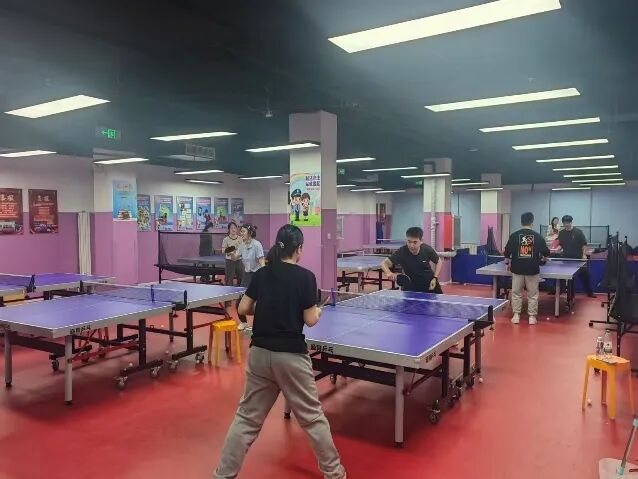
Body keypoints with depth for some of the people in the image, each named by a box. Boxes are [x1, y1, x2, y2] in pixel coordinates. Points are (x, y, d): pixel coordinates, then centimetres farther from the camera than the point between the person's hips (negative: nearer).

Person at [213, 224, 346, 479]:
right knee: (312, 417, 12)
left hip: (260, 353, 4)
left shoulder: (261, 274, 3)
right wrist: (319, 311, 13)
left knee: (247, 416, 14)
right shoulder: (305, 276, -8)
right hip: (290, 355, -4)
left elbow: (243, 309, 5)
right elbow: (310, 320, -7)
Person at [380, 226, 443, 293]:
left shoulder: (427, 250, -20)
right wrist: (389, 273, -49)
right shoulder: (401, 252, -26)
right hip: (411, 287, -2)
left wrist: (435, 278, -13)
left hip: (430, 285, 2)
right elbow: (384, 263, -28)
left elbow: (438, 262, 0)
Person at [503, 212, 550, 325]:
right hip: (533, 269, 0)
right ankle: (532, 317, 13)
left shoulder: (514, 235, -3)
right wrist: (543, 258, 26)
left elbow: (507, 252, -1)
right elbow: (546, 253, 3)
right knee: (533, 294, 10)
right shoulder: (537, 236, -2)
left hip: (517, 269, 0)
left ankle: (516, 316, 12)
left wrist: (507, 262, 16)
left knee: (516, 293, 10)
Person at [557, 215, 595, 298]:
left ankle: (589, 292, 17)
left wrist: (584, 255, -10)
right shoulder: (561, 233, 3)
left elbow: (584, 244, -3)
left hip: (578, 259, -2)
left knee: (584, 275, 5)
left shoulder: (578, 232, -5)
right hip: (566, 259, 2)